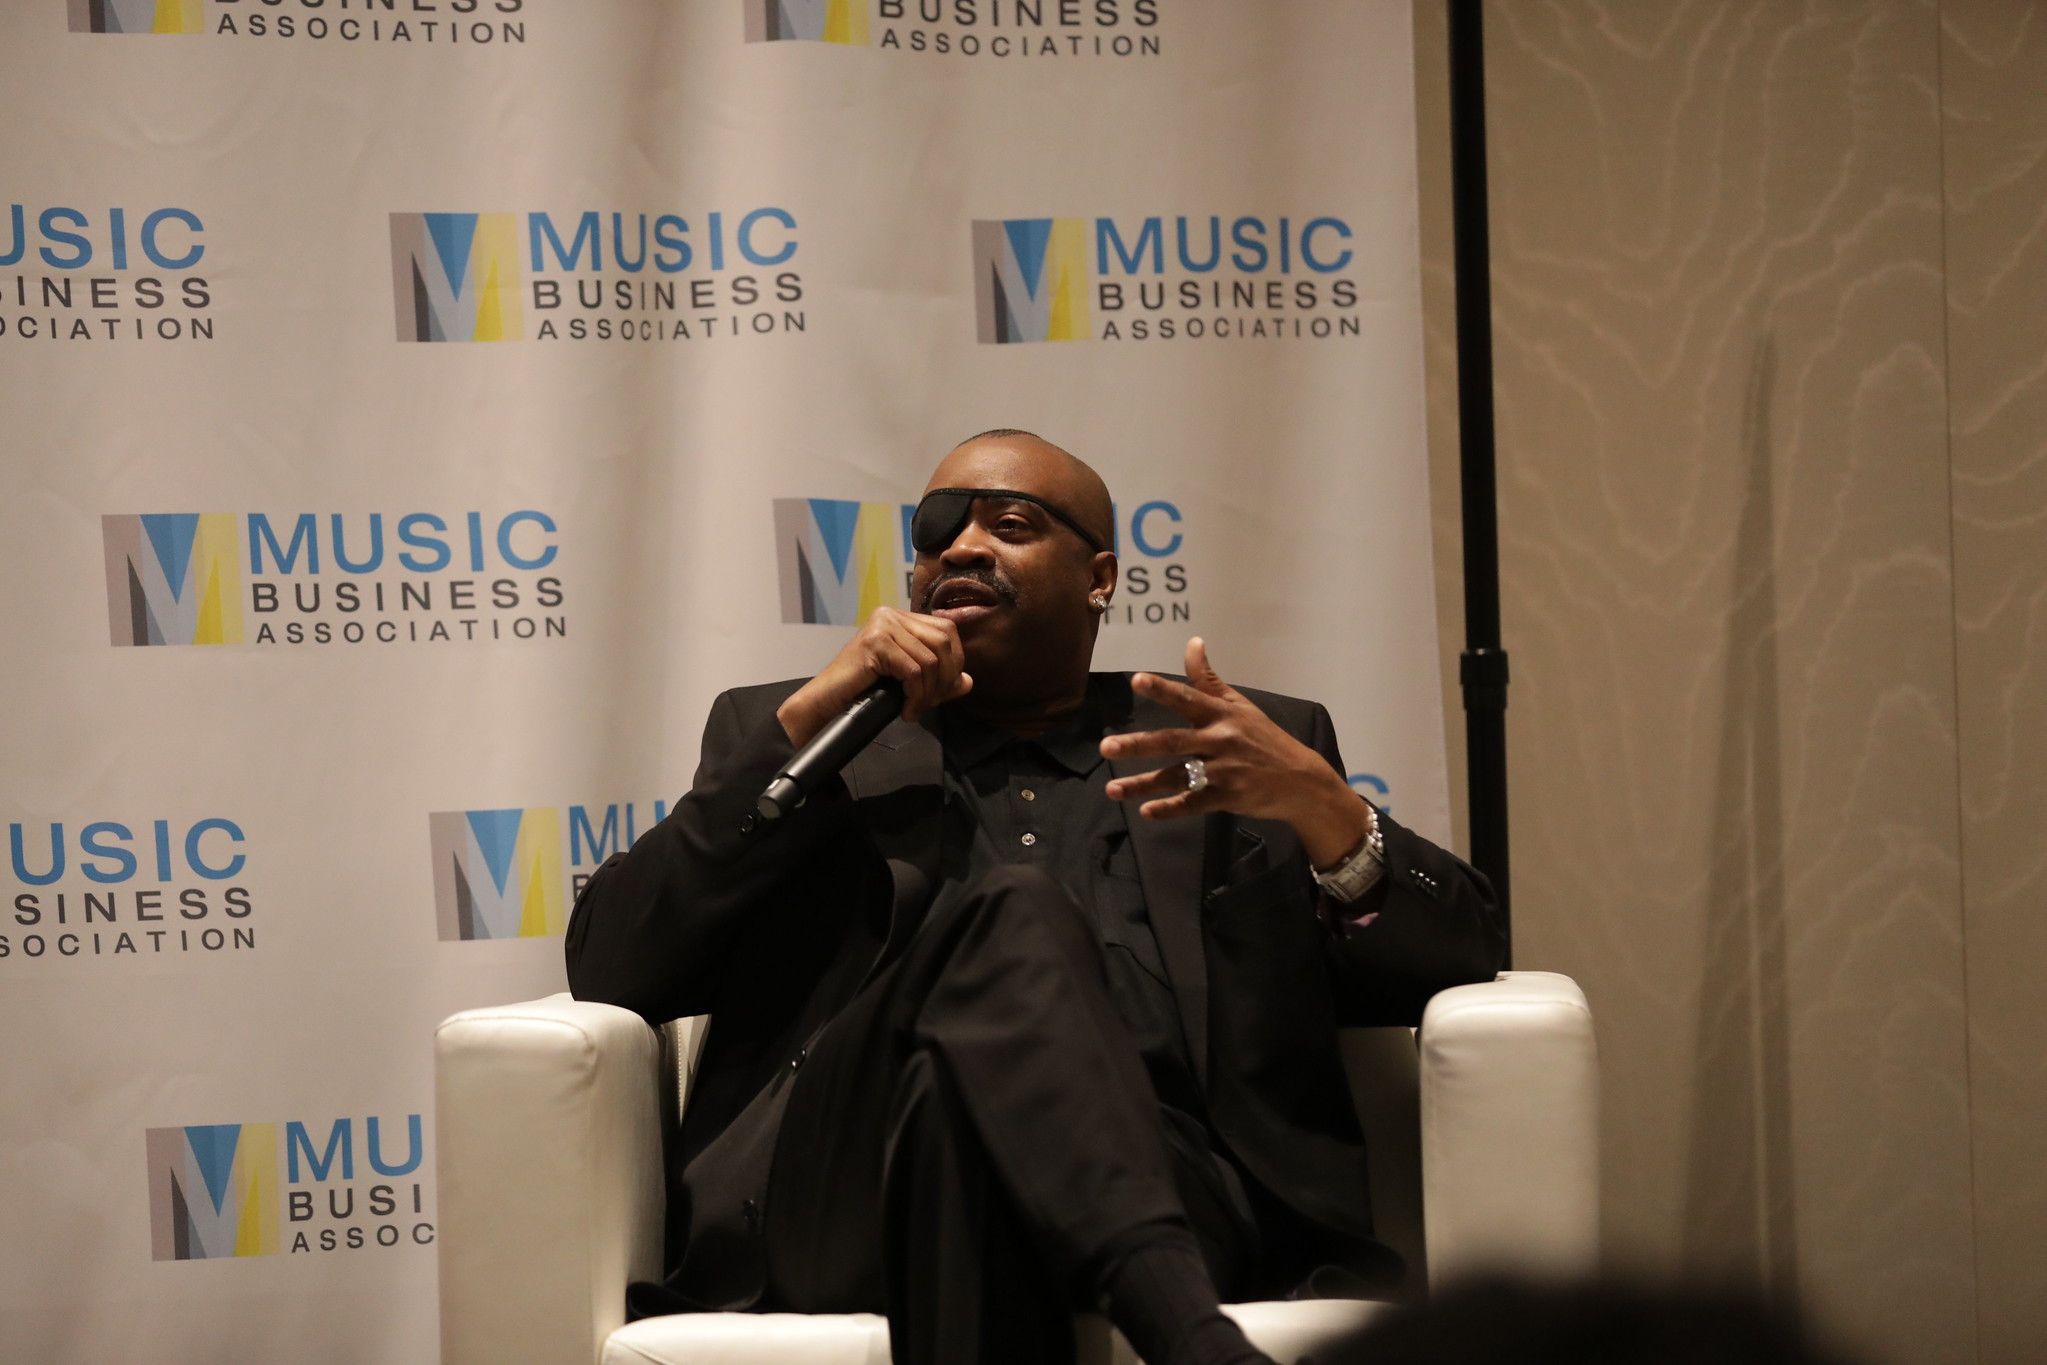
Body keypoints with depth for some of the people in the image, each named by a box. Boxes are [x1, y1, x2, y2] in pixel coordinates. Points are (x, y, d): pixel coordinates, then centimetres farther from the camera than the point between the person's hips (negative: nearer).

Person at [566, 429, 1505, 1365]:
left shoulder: (1251, 749, 26)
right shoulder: (787, 735, 26)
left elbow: (1460, 961, 14)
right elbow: (606, 970, 12)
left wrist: (1314, 802, -6)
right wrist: (805, 720, 4)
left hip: (1164, 1188, -1)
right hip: (844, 1192, 2)